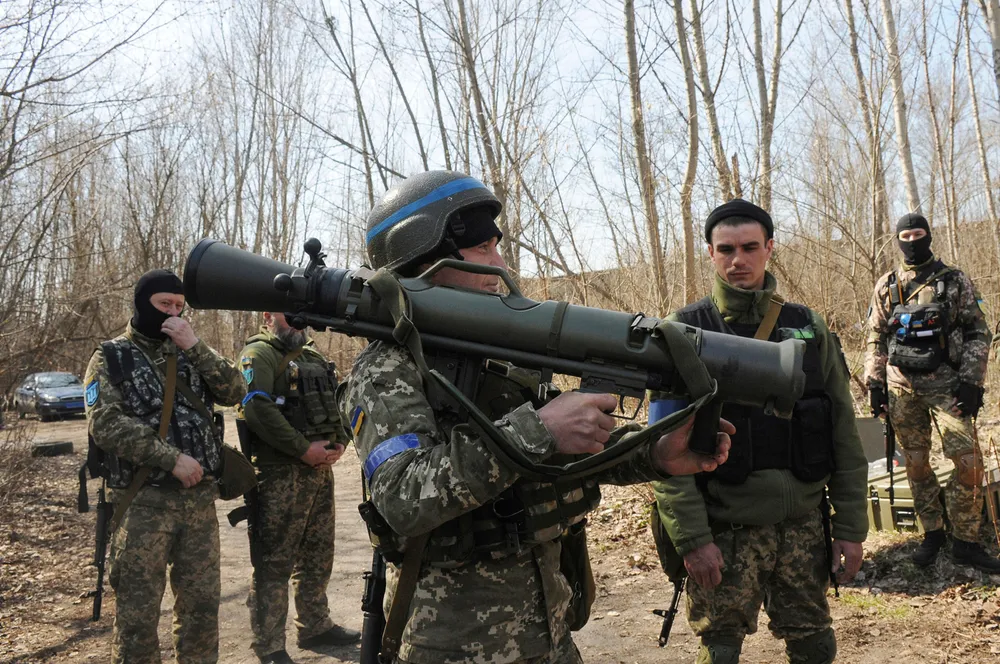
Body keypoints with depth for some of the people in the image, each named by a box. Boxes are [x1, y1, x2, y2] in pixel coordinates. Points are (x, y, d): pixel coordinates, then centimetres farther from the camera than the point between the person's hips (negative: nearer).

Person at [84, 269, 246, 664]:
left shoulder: (189, 355, 13)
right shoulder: (112, 357, 0)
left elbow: (234, 393, -1)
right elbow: (105, 424, -13)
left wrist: (195, 346, -10)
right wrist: (172, 458, -19)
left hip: (200, 498, 4)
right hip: (144, 501, -4)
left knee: (202, 602, 11)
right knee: (138, 610, 3)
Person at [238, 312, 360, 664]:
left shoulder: (314, 356, 18)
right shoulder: (259, 354, -7)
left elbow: (339, 403, 18)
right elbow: (257, 409, -21)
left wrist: (340, 442, -2)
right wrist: (304, 449, -19)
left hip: (322, 470, 8)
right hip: (280, 473, -8)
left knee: (317, 555, 17)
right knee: (274, 562, -1)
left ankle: (315, 626, 31)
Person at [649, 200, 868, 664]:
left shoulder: (809, 328, 5)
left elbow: (844, 435, 7)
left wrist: (852, 526, 4)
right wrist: (691, 537, -14)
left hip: (804, 524, 3)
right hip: (725, 533, -3)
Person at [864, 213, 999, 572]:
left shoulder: (955, 280, 4)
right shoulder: (886, 286, 9)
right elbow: (876, 338, 12)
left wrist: (971, 381, -8)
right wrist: (874, 383, 4)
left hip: (946, 382, -2)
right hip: (902, 384, 2)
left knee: (969, 463, -9)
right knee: (916, 465, 6)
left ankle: (965, 542, 5)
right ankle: (932, 534, 21)